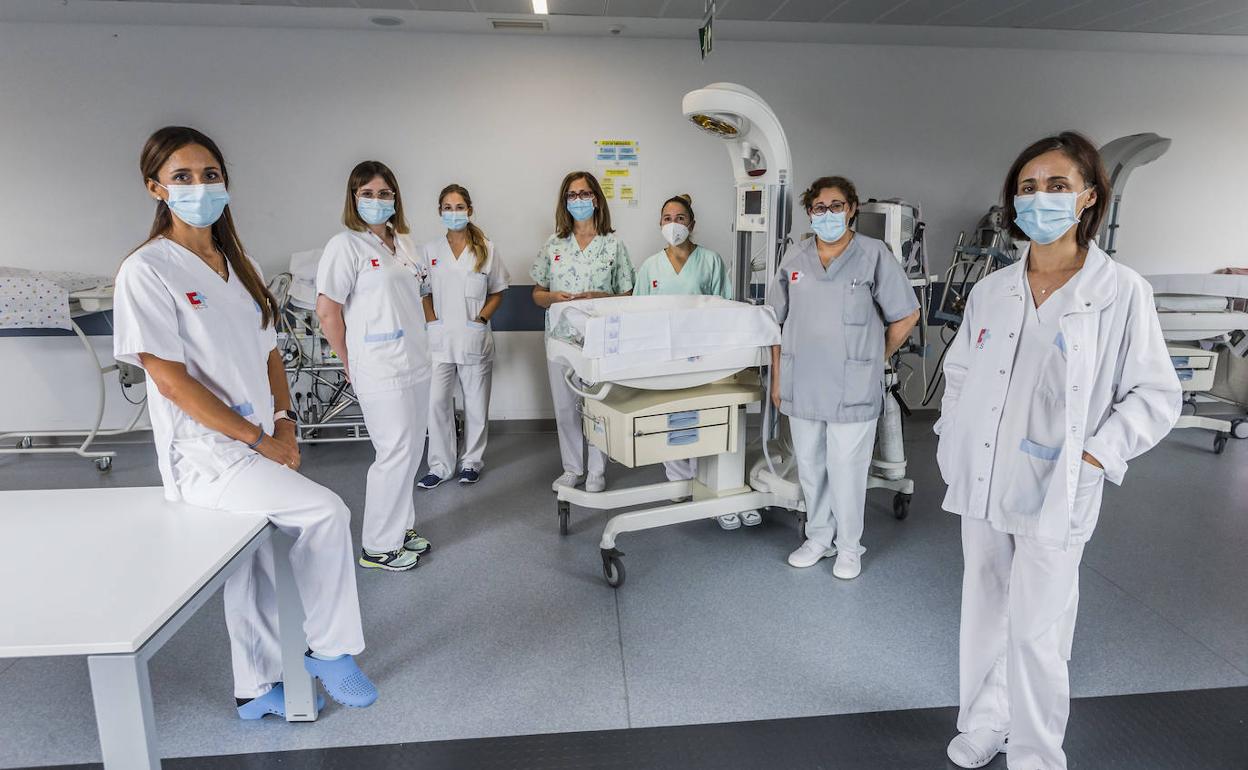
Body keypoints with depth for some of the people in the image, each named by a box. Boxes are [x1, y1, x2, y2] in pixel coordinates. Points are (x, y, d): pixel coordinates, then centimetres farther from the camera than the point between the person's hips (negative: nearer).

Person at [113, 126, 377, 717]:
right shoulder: (147, 271, -11)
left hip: (258, 446, 7)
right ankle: (330, 650, 2)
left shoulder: (237, 264, 11)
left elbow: (269, 352, 14)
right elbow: (169, 379, -16)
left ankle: (257, 690, 33)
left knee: (254, 568, 14)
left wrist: (283, 421, -1)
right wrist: (257, 439, -15)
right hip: (206, 452, -7)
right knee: (326, 512, -19)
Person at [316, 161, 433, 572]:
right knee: (396, 453, -2)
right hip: (381, 371, -7)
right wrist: (351, 364, -6)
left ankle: (401, 527, 32)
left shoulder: (404, 243, 13)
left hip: (415, 364, 8)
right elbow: (327, 311, -11)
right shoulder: (345, 245, -9)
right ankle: (378, 547, 14)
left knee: (411, 450, 15)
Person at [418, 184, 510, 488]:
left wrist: (481, 319, -6)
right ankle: (440, 465, 11)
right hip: (439, 338, 1)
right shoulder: (431, 250, 6)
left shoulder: (485, 249, 3)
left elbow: (497, 292, 7)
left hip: (474, 338, 0)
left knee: (476, 404, 8)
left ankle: (471, 461, 23)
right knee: (437, 403, -2)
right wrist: (431, 322, -3)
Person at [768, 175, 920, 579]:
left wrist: (875, 358, 5)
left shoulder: (874, 255, -4)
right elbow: (778, 324, 11)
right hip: (802, 388, 4)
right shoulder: (795, 260, 7)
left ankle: (849, 546, 24)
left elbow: (906, 316, 1)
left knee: (846, 470, 3)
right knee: (809, 467, 14)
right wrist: (777, 378, 9)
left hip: (852, 390, -4)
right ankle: (818, 538, 32)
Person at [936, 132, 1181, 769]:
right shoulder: (991, 290, 4)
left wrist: (1093, 457, -13)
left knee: (1036, 635, 3)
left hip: (1055, 495, -4)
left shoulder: (1121, 291, -7)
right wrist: (952, 444, 6)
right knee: (983, 616, 17)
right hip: (981, 486, 4)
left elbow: (1157, 397, -4)